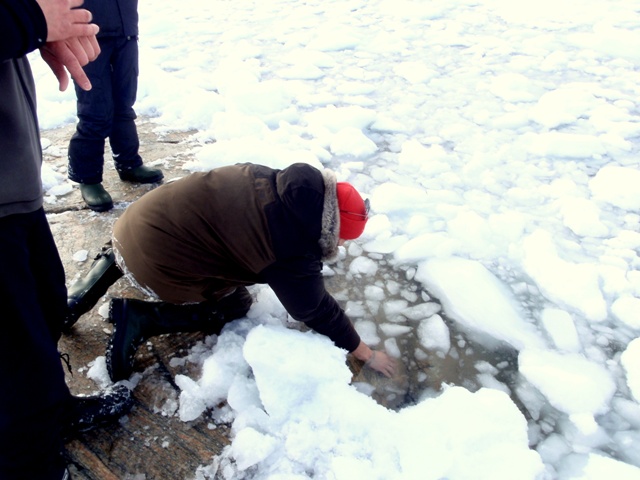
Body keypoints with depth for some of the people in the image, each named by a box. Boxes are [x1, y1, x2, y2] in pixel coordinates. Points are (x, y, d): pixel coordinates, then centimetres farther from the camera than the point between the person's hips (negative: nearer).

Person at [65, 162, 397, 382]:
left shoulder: (286, 184, 3)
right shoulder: (294, 257, -16)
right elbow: (318, 310, -2)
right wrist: (367, 355, 11)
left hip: (140, 219, 8)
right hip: (154, 266, -8)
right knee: (235, 304, 14)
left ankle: (109, 266, 21)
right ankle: (139, 320, -1)